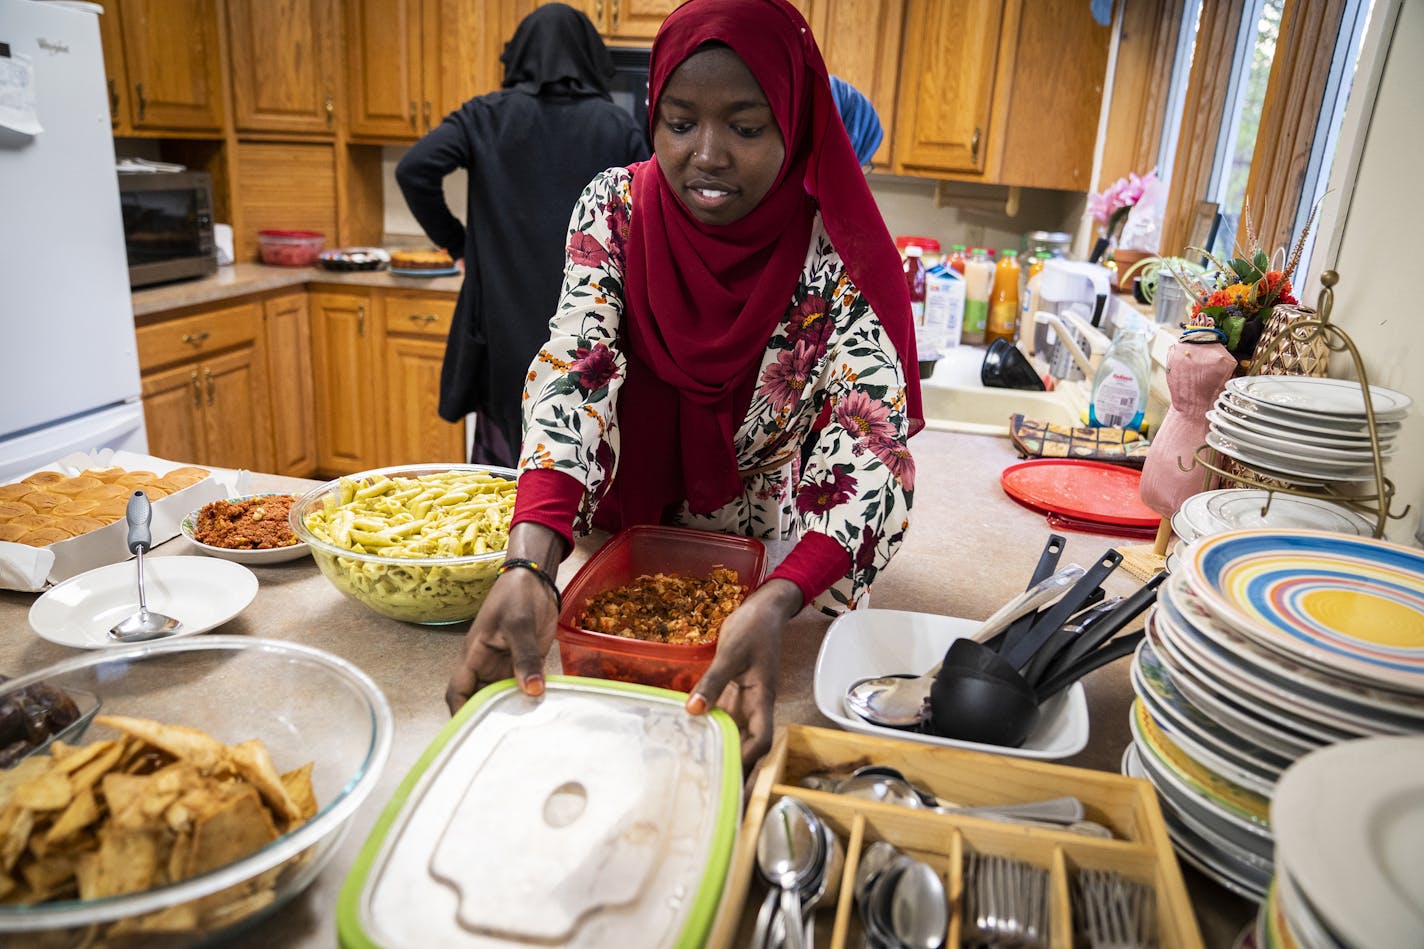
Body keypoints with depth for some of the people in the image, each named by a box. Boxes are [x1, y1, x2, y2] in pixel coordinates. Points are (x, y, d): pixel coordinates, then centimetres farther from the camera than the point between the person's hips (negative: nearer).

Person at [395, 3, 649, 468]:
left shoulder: (487, 116, 3)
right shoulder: (617, 126, 4)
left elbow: (413, 169, -10)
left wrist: (456, 243, 2)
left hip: (508, 328, 0)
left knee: (503, 463, 11)